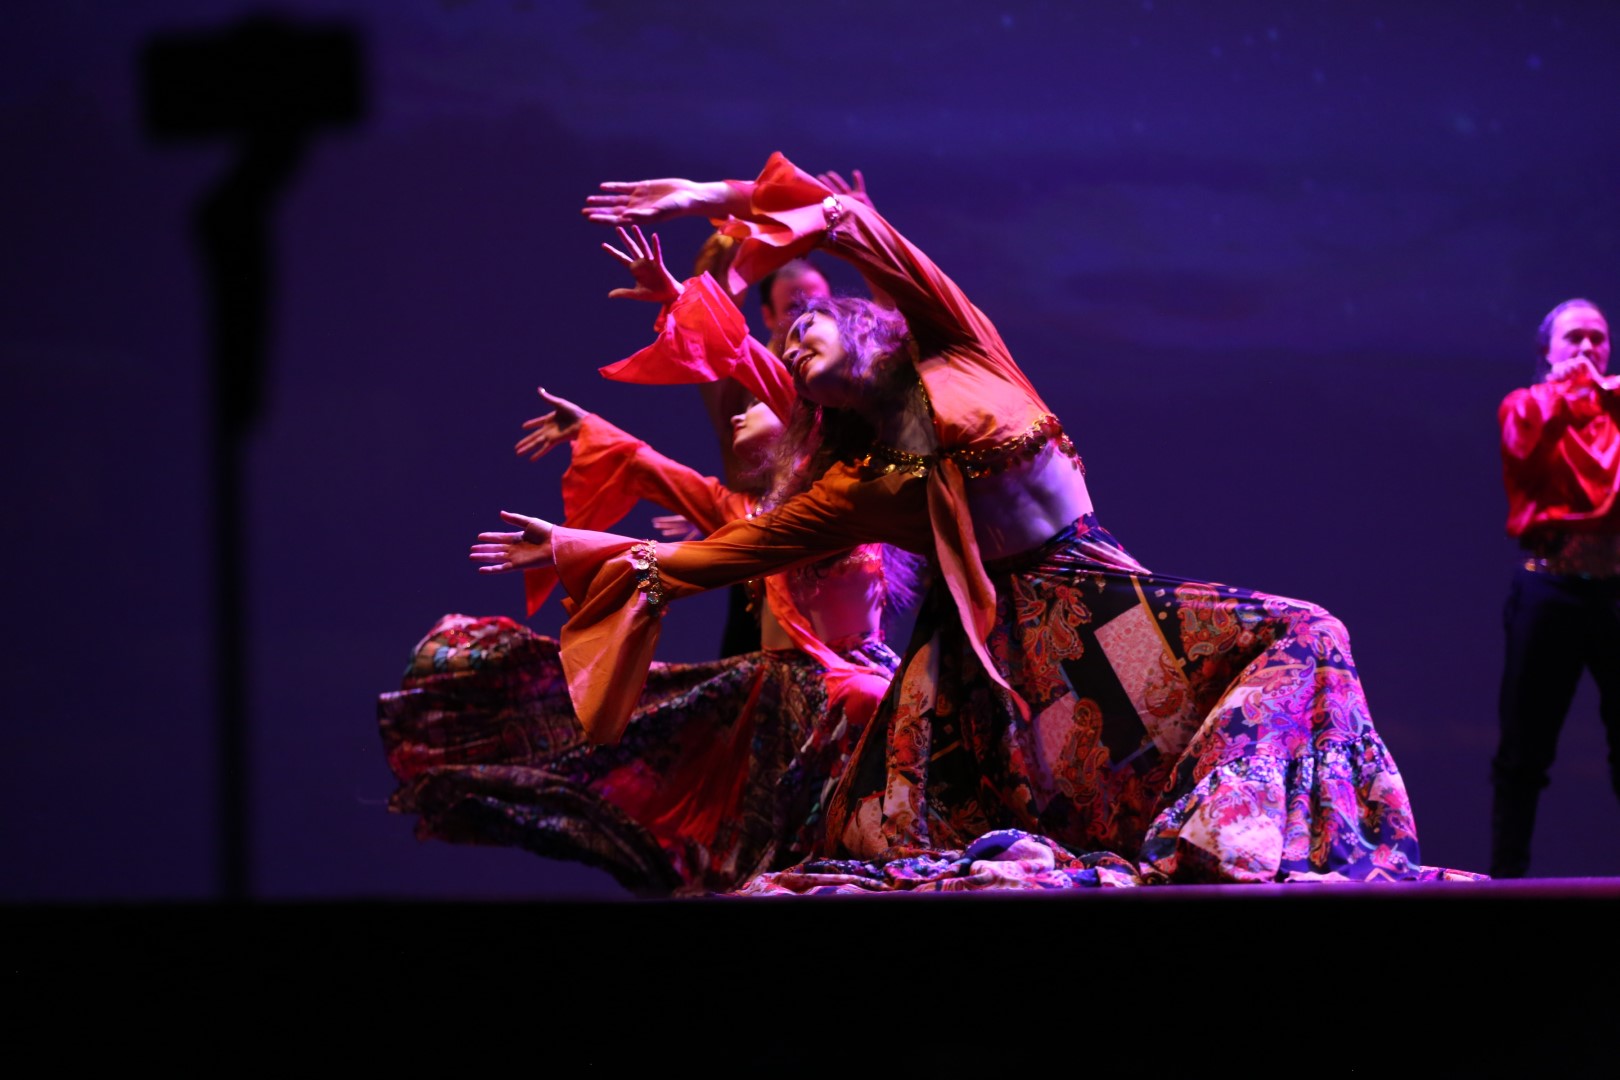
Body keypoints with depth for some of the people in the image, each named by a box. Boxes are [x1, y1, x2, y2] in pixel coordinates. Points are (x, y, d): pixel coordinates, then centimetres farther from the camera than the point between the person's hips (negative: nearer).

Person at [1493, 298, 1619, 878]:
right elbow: (1525, 439, -13)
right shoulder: (1526, 404, 10)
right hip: (1551, 585, -2)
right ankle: (1507, 869, 2)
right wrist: (1567, 386, -5)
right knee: (1525, 744, -1)